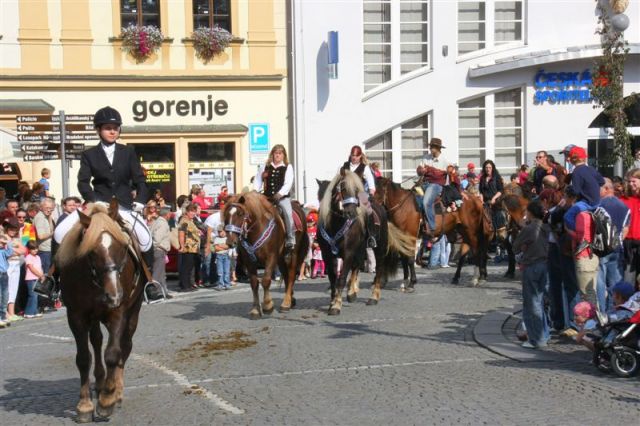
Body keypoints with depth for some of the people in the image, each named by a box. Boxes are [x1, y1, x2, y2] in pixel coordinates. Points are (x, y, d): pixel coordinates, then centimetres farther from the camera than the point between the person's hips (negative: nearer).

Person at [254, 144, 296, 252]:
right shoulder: (265, 166, 11)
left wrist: (280, 194, -19)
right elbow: (257, 179, 15)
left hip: (282, 196, -3)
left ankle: (291, 240, -17)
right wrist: (255, 191, -2)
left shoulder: (288, 167, 3)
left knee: (288, 213, -24)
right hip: (267, 196, 3)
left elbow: (288, 183, -6)